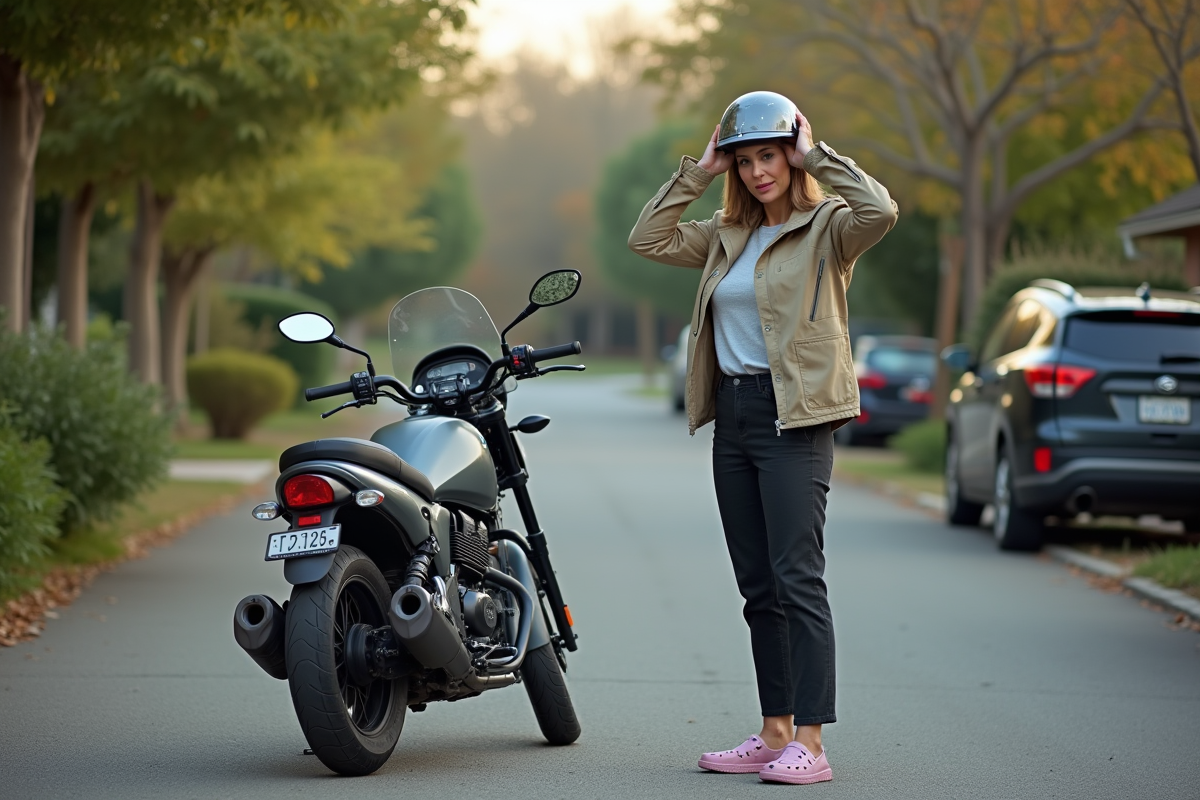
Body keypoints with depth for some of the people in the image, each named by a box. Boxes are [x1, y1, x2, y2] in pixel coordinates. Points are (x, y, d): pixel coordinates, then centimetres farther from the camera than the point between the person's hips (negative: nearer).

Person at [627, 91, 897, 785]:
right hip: (733, 415, 7)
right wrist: (699, 171, 10)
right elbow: (649, 239, 15)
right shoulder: (727, 238, 18)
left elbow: (881, 211, -22)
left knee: (798, 580, -12)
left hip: (794, 416, -7)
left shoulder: (827, 228, -2)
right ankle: (774, 735, 15)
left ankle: (810, 745, -12)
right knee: (758, 588, 9)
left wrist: (816, 154, -11)